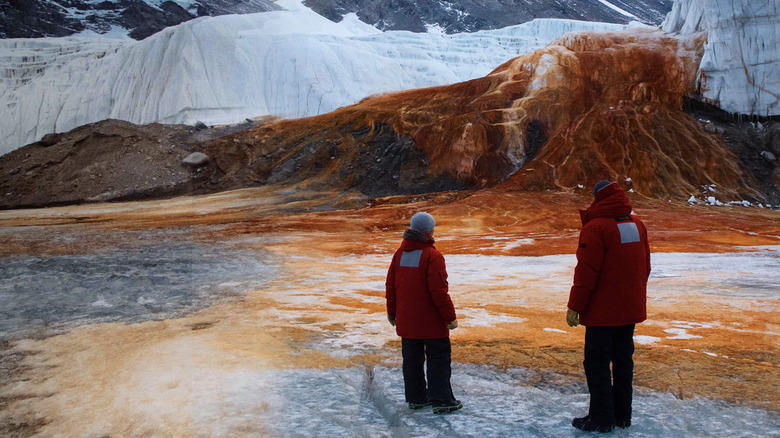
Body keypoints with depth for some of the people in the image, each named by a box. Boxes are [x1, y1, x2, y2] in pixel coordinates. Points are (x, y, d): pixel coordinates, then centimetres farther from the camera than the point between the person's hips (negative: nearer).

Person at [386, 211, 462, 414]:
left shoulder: (400, 254, 4)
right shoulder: (432, 256, -16)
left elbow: (391, 286, 9)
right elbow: (439, 291, -19)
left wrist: (392, 312, 21)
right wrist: (450, 317, -10)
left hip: (406, 320, 6)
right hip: (431, 321, -6)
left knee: (412, 359, 13)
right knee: (439, 358, 4)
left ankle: (416, 398, 22)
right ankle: (441, 400, 7)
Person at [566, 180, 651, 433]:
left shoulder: (596, 227, -16)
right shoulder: (637, 225, 9)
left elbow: (586, 272, -18)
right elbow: (645, 266, 16)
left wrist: (574, 306, -12)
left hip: (603, 311, -8)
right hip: (631, 308, 8)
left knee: (597, 361, 1)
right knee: (623, 358, 15)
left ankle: (602, 418, 6)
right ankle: (622, 415, 23)